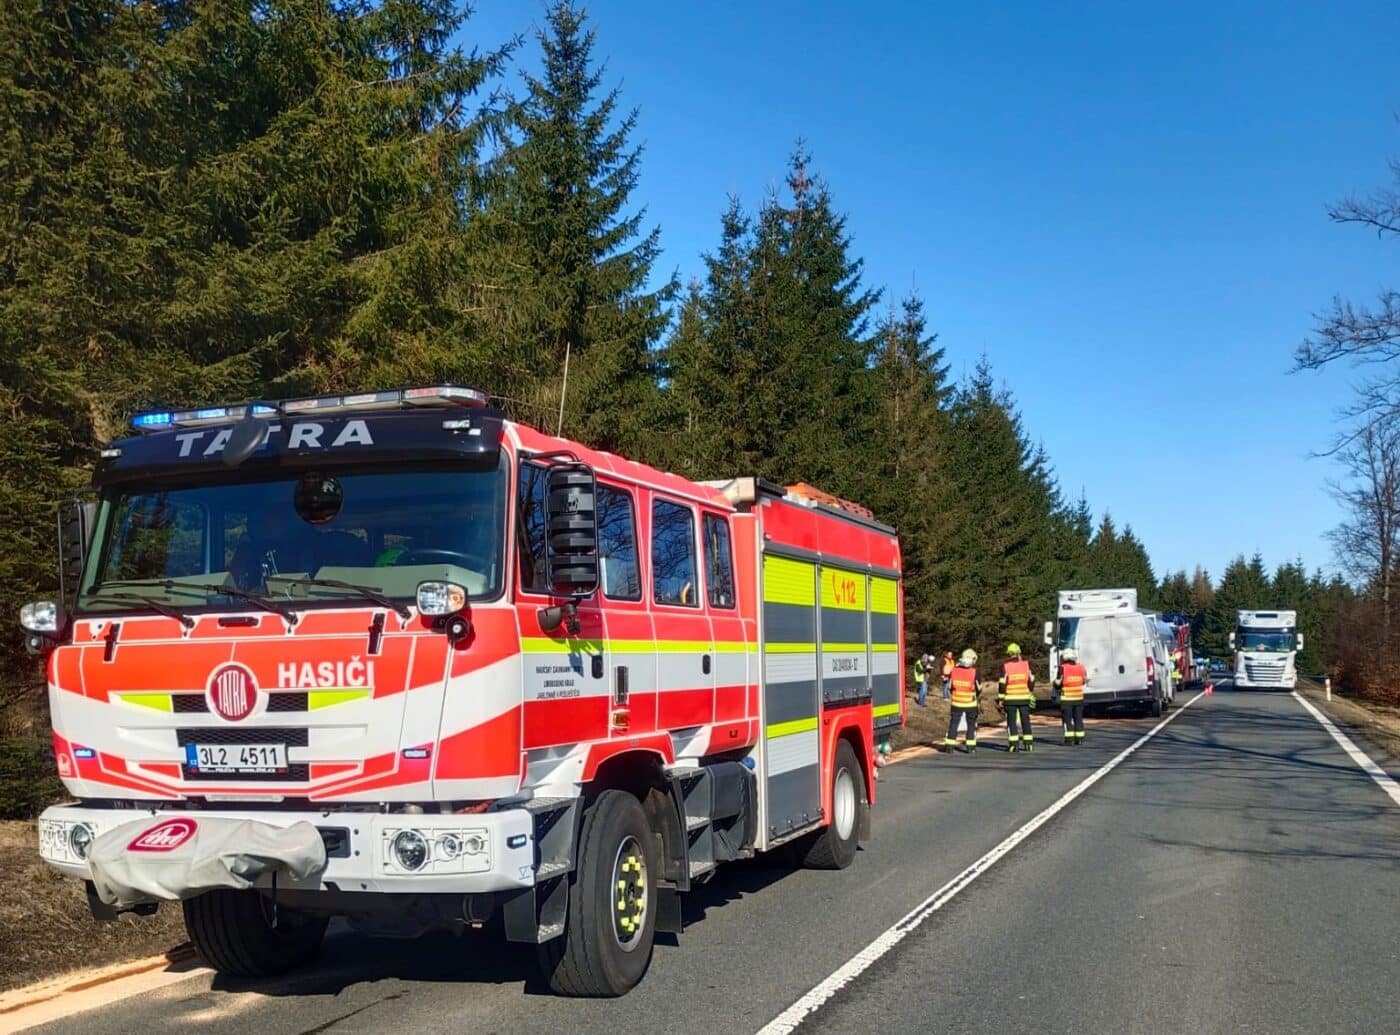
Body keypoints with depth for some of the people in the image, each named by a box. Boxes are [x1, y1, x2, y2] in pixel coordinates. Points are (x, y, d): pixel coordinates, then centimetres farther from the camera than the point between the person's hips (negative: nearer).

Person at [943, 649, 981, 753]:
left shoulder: (954, 670, -6)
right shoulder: (974, 672, -14)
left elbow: (949, 687, 3)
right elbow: (978, 689, -6)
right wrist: (977, 696, 16)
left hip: (956, 703, 2)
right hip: (970, 703, -2)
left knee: (953, 723, 9)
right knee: (971, 724, 10)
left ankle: (949, 745, 6)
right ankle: (970, 746, 9)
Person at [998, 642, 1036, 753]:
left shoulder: (1005, 665, -7)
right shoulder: (1026, 664, 1)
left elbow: (1002, 683, -8)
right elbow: (1031, 680, 4)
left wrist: (1000, 698, -3)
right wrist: (1031, 694, 15)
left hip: (1010, 698, -3)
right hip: (1024, 697, 3)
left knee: (1011, 721, 3)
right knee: (1025, 720, 11)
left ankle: (1013, 744, -2)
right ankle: (1029, 743, 13)